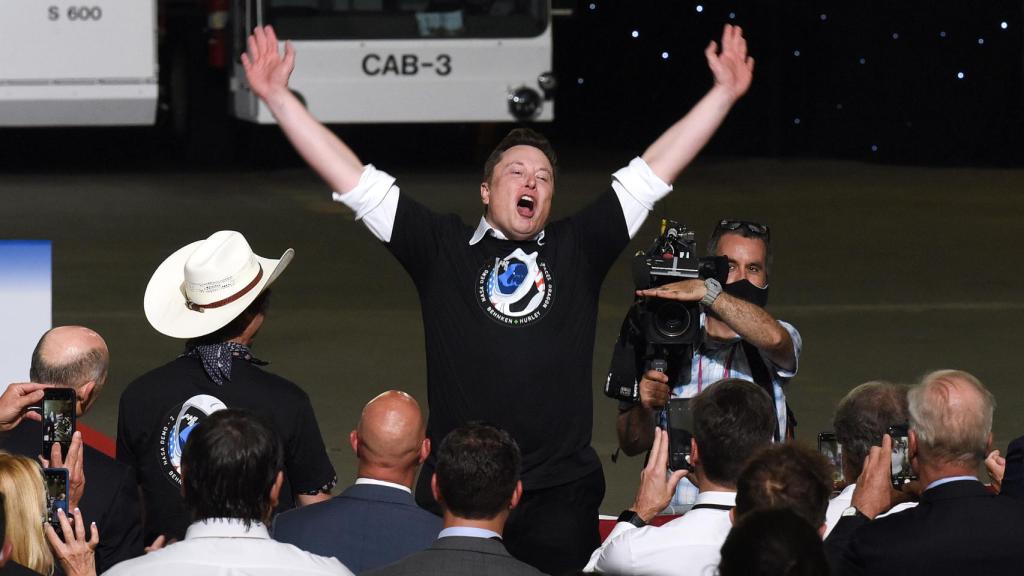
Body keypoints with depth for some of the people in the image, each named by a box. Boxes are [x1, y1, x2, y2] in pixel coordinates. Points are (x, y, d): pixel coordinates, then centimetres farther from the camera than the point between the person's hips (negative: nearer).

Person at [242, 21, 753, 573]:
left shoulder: (578, 248, 11)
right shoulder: (441, 248, 7)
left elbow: (654, 169, 12)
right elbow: (352, 178, 6)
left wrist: (723, 93, 11)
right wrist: (277, 96, 3)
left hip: (560, 494, 1)